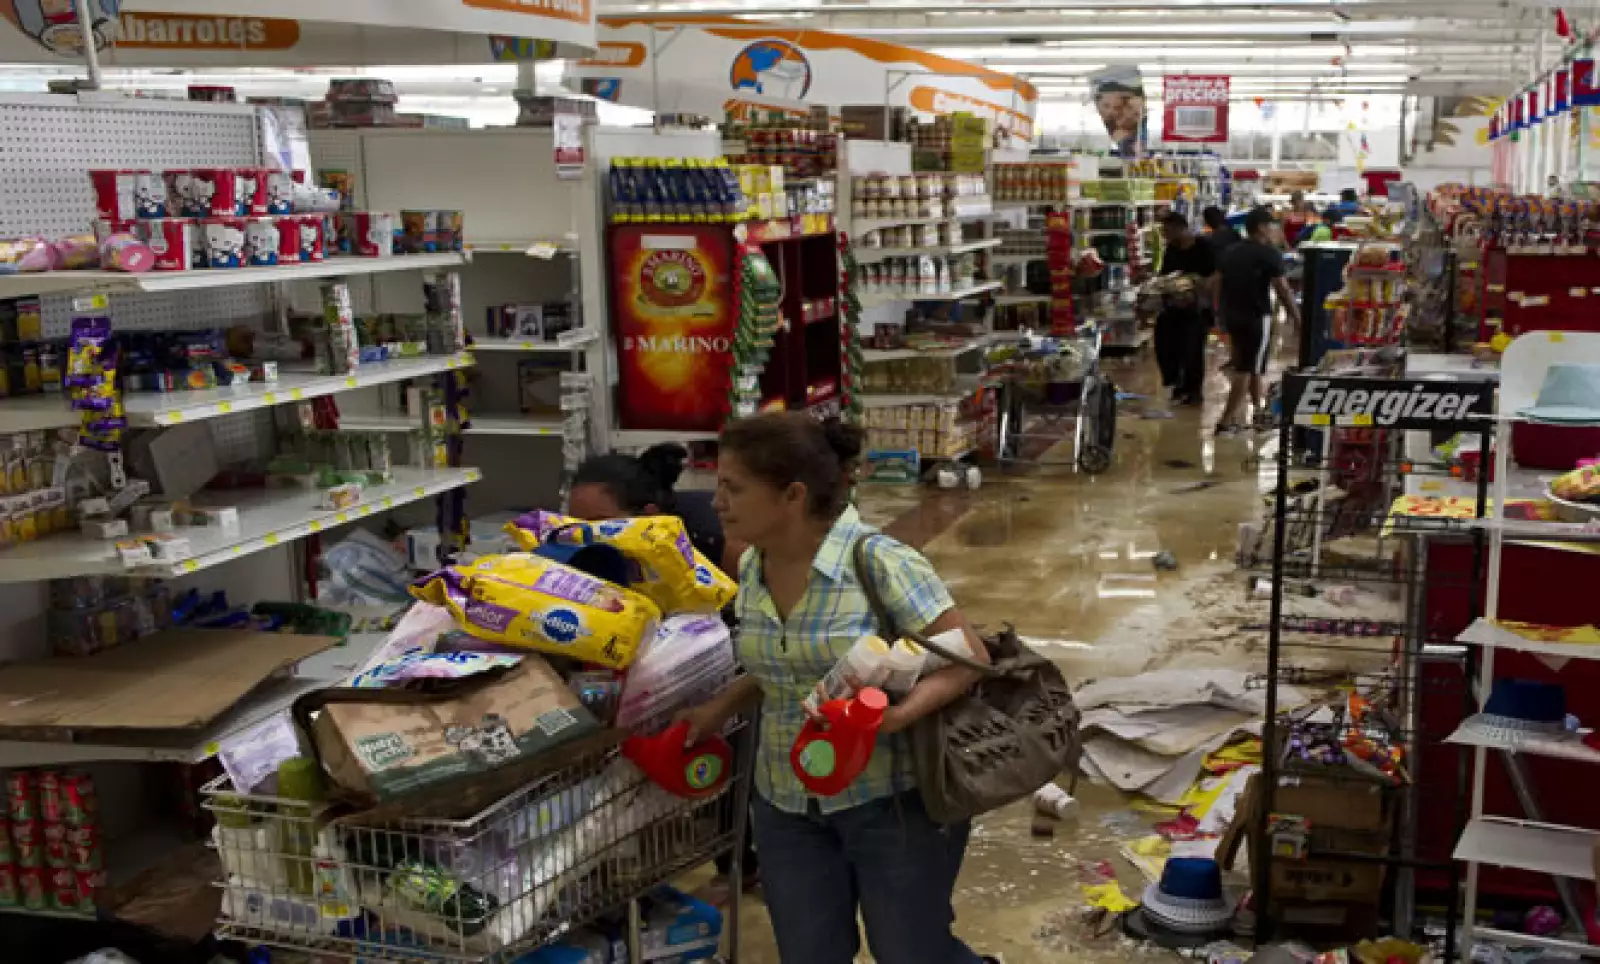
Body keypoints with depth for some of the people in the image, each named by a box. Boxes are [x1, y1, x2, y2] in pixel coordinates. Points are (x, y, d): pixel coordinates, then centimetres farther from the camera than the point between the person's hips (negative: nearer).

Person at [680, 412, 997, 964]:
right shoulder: (751, 570, -1)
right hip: (786, 803, 6)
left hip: (893, 797, -6)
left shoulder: (880, 563, -21)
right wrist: (724, 706, 5)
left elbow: (970, 659, -17)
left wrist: (903, 712, -33)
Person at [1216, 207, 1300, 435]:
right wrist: (1298, 319, -6)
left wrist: (1221, 314, 18)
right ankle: (1227, 421, -6)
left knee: (1248, 364, 20)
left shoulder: (1231, 252, 10)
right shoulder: (1269, 254, -10)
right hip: (1256, 317, -7)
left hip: (1231, 315, 7)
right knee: (1247, 369, -2)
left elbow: (1218, 284, 11)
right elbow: (1283, 290, -12)